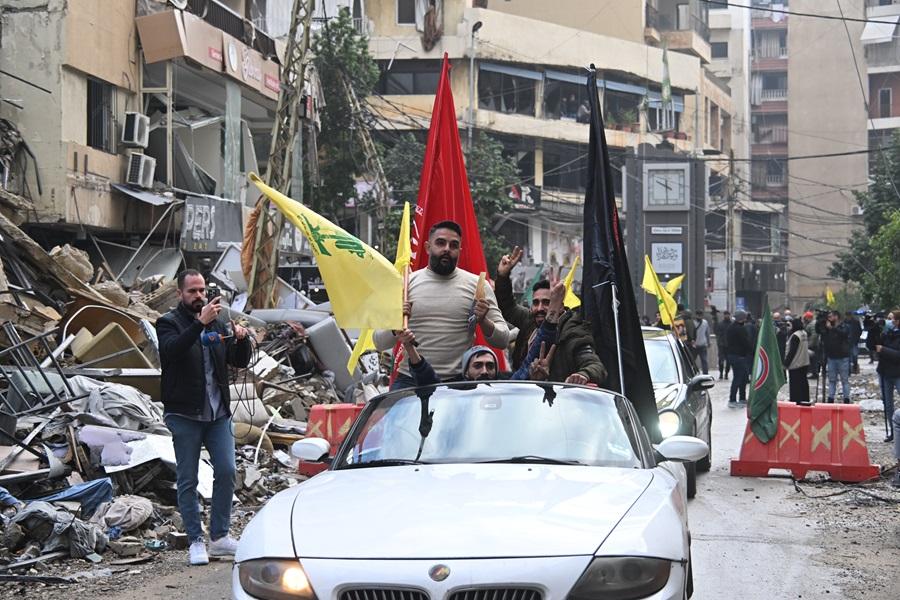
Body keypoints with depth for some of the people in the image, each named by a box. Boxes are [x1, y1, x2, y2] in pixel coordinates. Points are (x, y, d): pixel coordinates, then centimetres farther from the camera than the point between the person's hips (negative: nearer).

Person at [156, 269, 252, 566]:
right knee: (188, 480, 1)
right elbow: (172, 349, -24)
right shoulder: (169, 323, -2)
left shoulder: (216, 323, 13)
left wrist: (242, 339, -9)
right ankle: (196, 541, 8)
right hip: (184, 415, -4)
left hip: (218, 414, 4)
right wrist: (200, 323, -35)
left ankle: (220, 537, 9)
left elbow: (240, 361, 12)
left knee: (226, 471, -1)